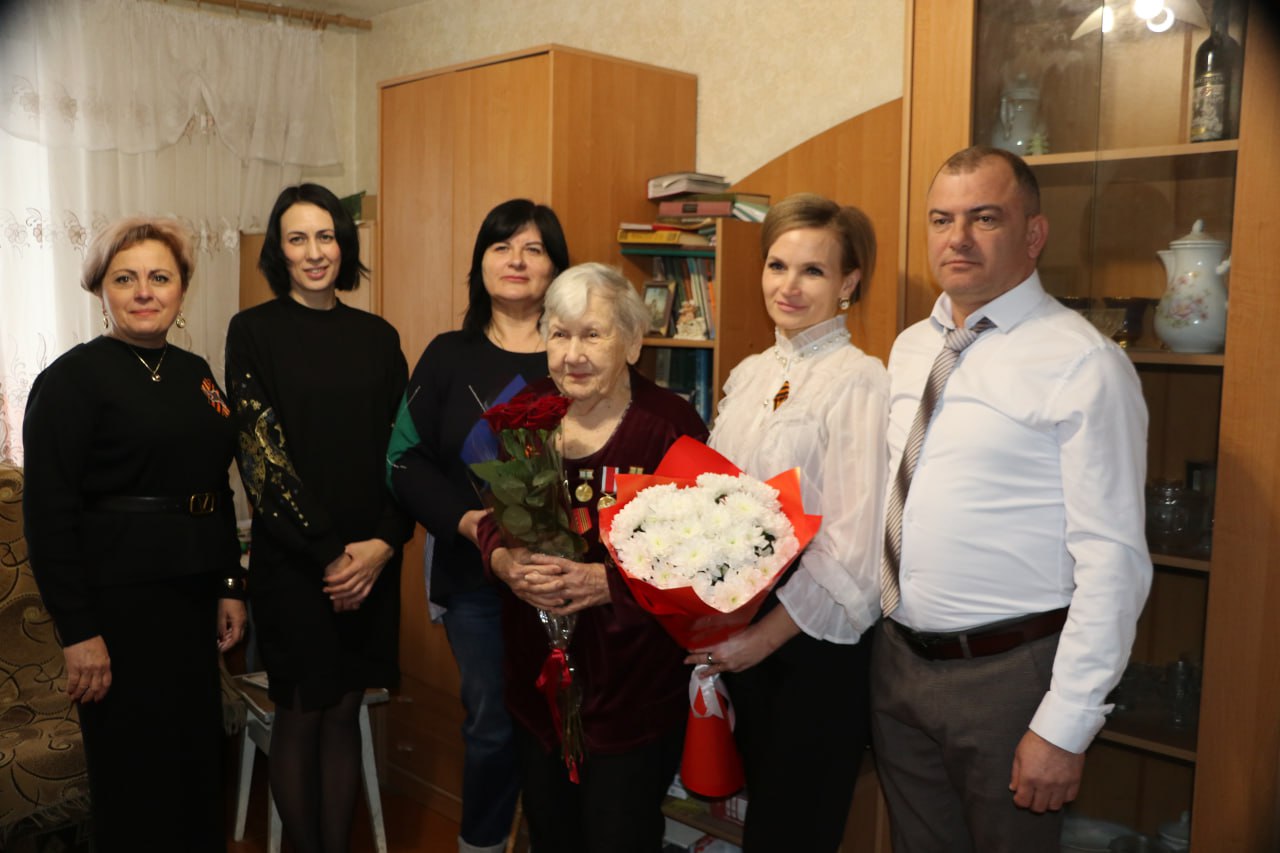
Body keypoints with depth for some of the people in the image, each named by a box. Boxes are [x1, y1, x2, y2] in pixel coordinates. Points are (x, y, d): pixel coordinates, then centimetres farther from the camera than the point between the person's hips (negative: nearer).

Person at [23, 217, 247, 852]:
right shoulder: (73, 377, -10)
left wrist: (230, 587, 11)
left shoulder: (194, 373, 10)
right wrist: (78, 631, -17)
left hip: (192, 597, 7)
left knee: (198, 757, 15)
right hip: (120, 601, -6)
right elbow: (48, 514, -14)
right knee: (135, 775, 5)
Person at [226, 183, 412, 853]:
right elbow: (260, 454, -9)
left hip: (370, 560, 3)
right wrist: (328, 552, -13)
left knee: (344, 712, 11)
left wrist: (384, 543, -9)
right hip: (291, 559, -3)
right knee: (300, 717, 7)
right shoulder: (253, 331, -3)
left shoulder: (377, 337, 7)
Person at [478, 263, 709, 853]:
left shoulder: (670, 424, -13)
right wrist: (506, 563, -14)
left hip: (634, 687, -5)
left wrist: (606, 582, -25)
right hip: (536, 674, 5)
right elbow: (490, 516, 7)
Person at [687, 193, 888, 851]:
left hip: (817, 637, -6)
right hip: (739, 629, 6)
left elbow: (849, 545, -18)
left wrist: (769, 635, -16)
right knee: (760, 796, 21)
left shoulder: (859, 382, -14)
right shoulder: (749, 375, 7)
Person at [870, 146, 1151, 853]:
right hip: (898, 660, 6)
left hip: (1009, 675, -6)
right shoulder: (909, 349, 8)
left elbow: (1112, 561, -16)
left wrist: (1065, 726, -16)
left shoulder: (1082, 362, -13)